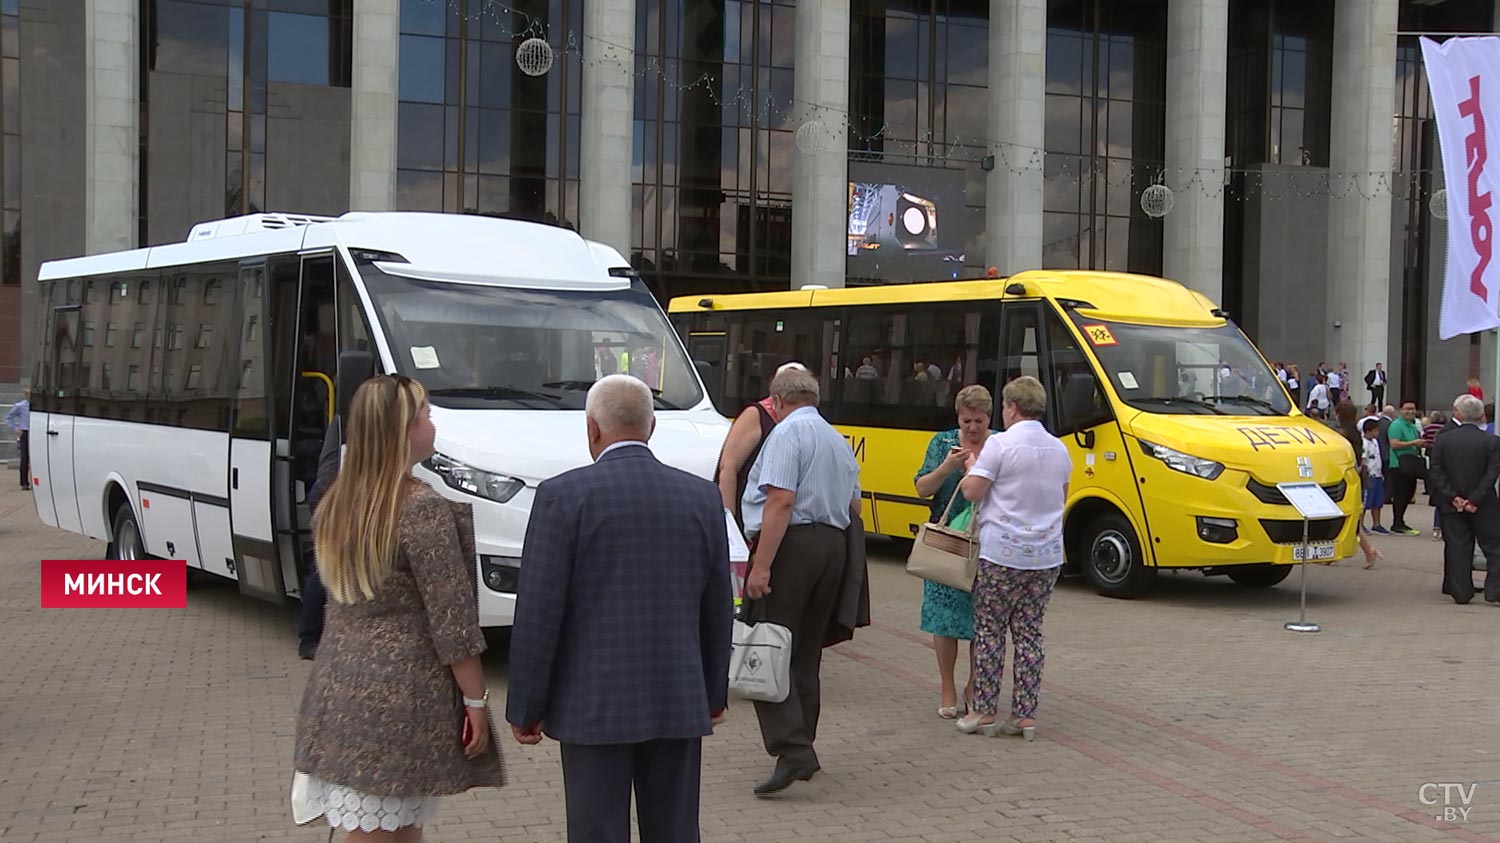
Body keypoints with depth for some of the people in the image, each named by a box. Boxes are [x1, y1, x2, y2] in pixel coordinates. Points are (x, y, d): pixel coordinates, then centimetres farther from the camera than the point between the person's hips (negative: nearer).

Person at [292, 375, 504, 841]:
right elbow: (452, 623, -14)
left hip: (338, 696, 7)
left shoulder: (336, 501, 7)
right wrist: (476, 701, -7)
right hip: (401, 701, -7)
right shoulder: (422, 507, -15)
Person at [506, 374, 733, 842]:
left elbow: (538, 613, -9)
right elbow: (718, 610, 10)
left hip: (594, 704, -4)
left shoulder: (563, 496, -9)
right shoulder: (702, 497, 3)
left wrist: (525, 708, -1)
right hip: (680, 701, 4)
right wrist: (714, 693, 21)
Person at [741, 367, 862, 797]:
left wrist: (761, 565, -21)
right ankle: (803, 750, 21)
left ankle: (792, 750, -19)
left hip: (792, 544, -9)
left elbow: (781, 501, -18)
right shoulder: (839, 440, 20)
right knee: (807, 654, 16)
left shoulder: (787, 432, -7)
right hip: (834, 545, 9)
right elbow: (854, 507, 21)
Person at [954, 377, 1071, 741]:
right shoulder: (1059, 449, 9)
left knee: (989, 631, 5)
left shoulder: (1000, 444, -12)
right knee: (1029, 633, 10)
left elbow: (972, 491, -12)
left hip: (1002, 553, -6)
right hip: (1047, 554, 6)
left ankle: (985, 713, 7)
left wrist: (971, 467, 7)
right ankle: (1025, 716, 10)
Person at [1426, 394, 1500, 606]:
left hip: (1452, 506, 2)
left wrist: (1453, 497, -8)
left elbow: (1436, 473, -6)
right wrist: (1475, 500, -14)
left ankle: (1461, 593, 9)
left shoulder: (1442, 439, -2)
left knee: (1457, 549, 7)